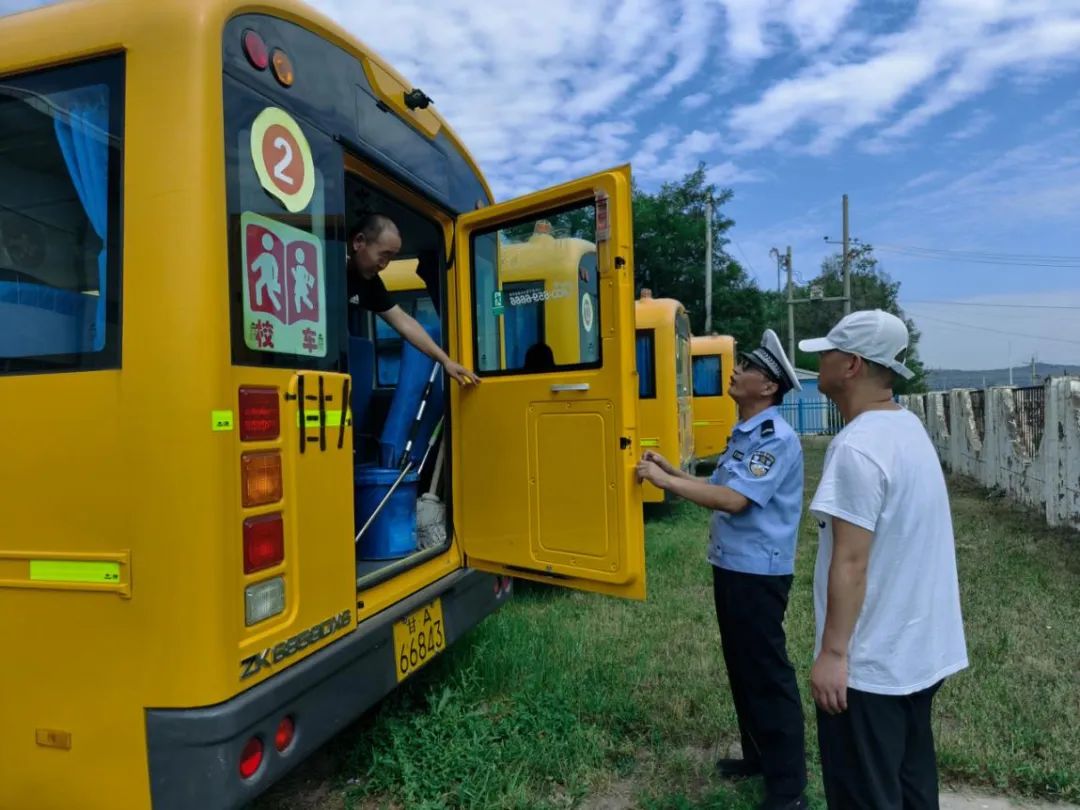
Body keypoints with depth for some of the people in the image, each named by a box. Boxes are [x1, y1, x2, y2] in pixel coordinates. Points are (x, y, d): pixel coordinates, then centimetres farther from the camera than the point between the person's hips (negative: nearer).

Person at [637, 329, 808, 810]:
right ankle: (757, 755, 37)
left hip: (758, 573, -10)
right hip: (732, 567, 10)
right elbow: (721, 491, 14)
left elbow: (733, 499, -27)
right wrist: (671, 471, 7)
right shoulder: (743, 434, 12)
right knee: (741, 666, 20)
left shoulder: (777, 439, -19)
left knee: (768, 673, 1)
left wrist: (665, 481, -22)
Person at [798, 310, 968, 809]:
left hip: (870, 661, -9)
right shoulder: (908, 427, 6)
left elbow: (851, 561, -25)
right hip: (919, 648, 9)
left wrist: (832, 652, -20)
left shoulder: (857, 447, -24)